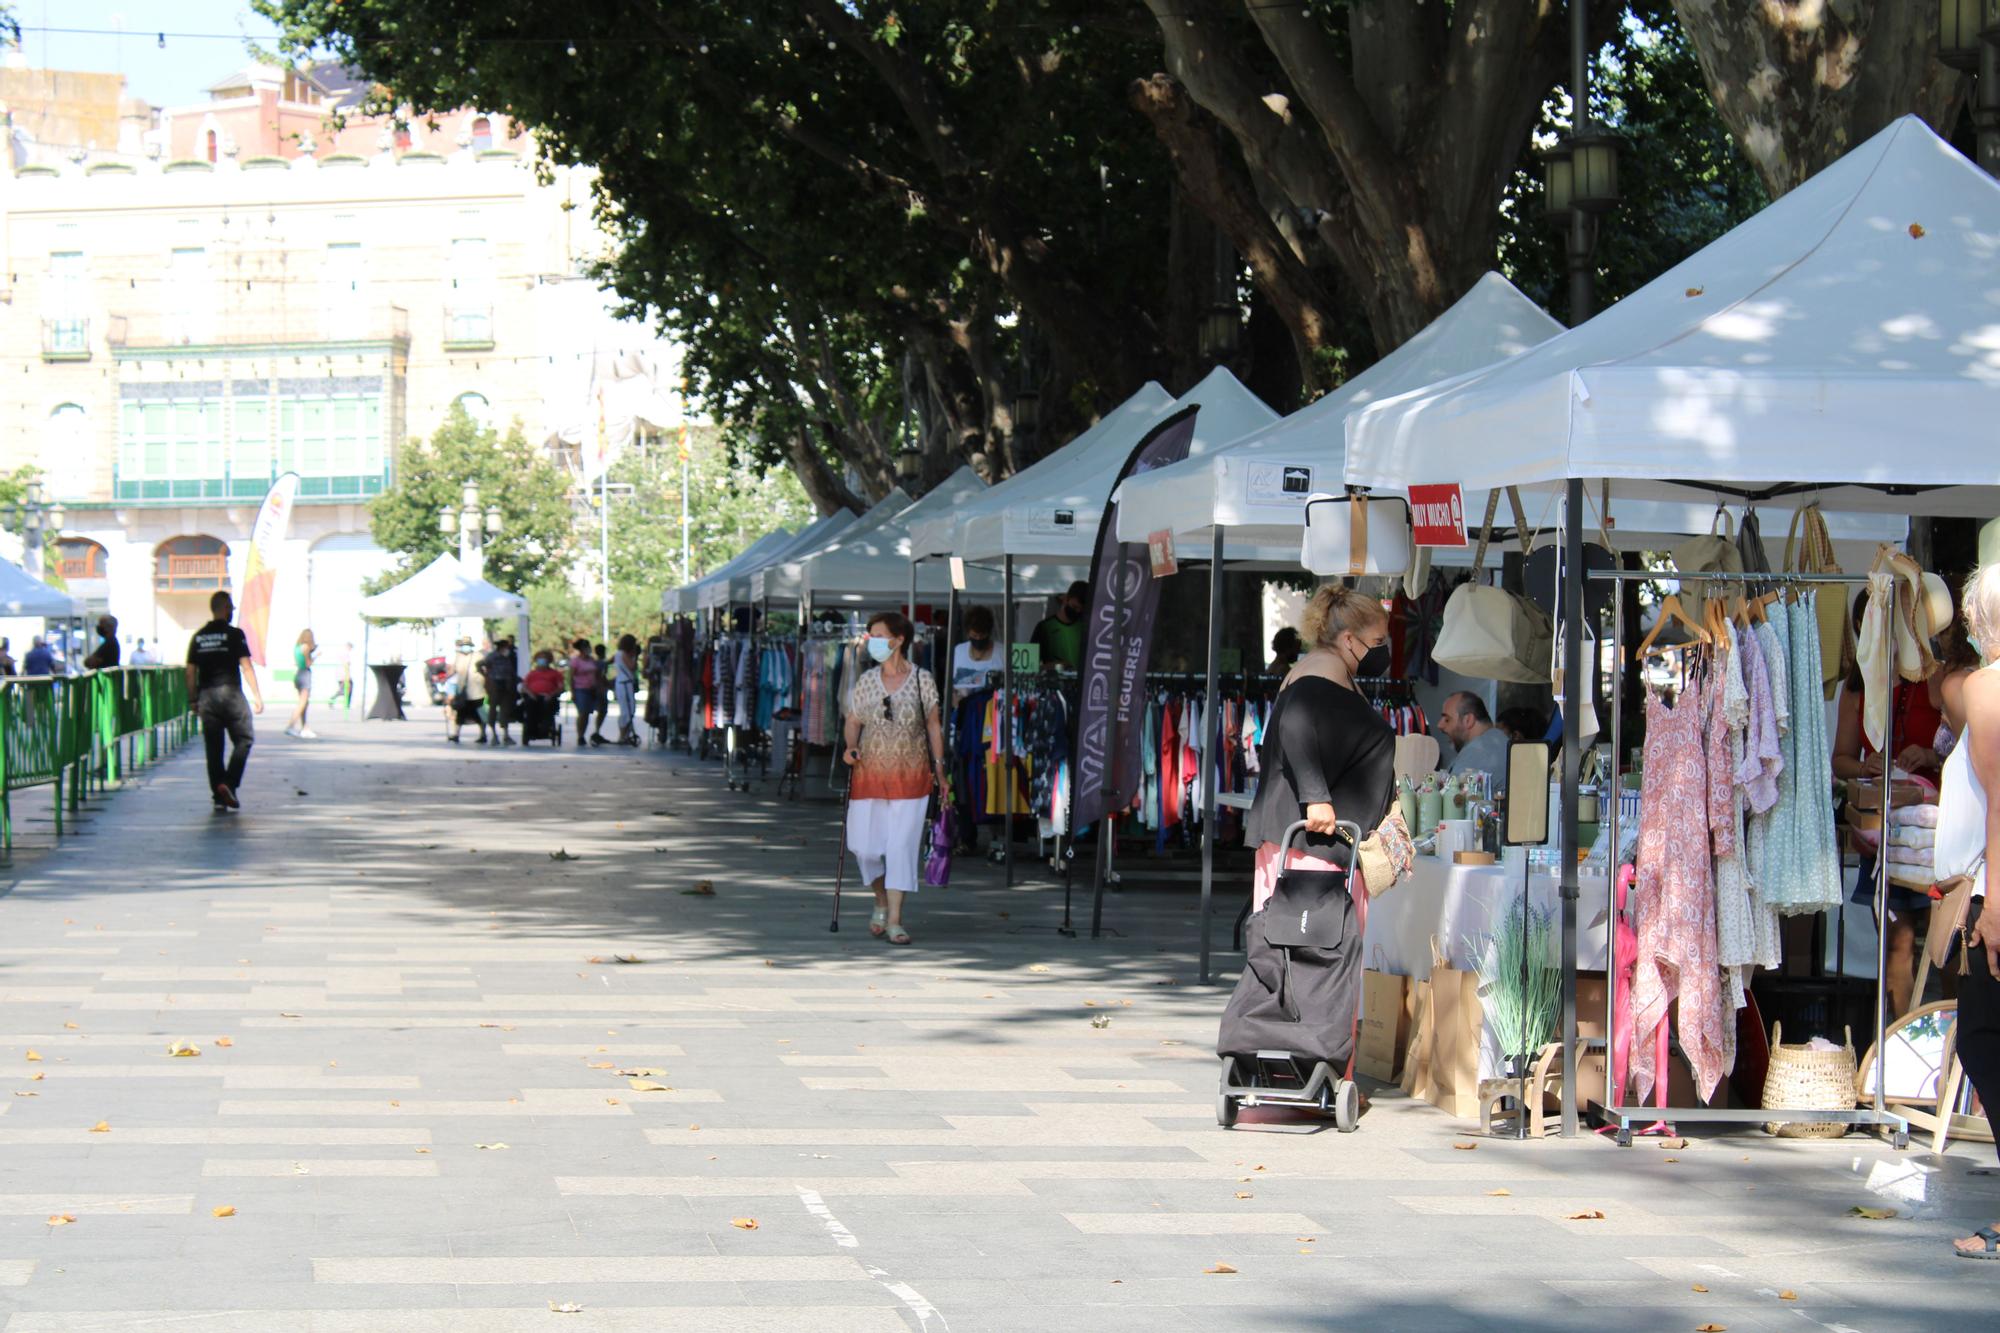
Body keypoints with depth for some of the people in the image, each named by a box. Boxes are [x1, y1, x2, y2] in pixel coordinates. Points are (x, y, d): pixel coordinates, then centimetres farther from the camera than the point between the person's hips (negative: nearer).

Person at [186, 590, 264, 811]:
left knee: (213, 748, 7)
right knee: (244, 739, 7)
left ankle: (219, 797, 6)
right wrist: (257, 696, -6)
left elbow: (191, 672, 8)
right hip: (230, 693, -4)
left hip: (206, 695, 4)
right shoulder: (234, 634, -5)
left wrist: (194, 700, 15)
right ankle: (229, 783, -11)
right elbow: (246, 667, -10)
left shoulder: (198, 637, 8)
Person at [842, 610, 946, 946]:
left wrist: (939, 767, 2)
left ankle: (894, 921, -2)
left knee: (902, 846, -6)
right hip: (869, 775, 2)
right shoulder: (866, 681, 5)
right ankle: (882, 902, 27)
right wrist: (851, 747, -8)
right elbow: (852, 722, 12)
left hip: (911, 777, -2)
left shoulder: (922, 680, 0)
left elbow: (934, 726, 6)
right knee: (864, 846, -1)